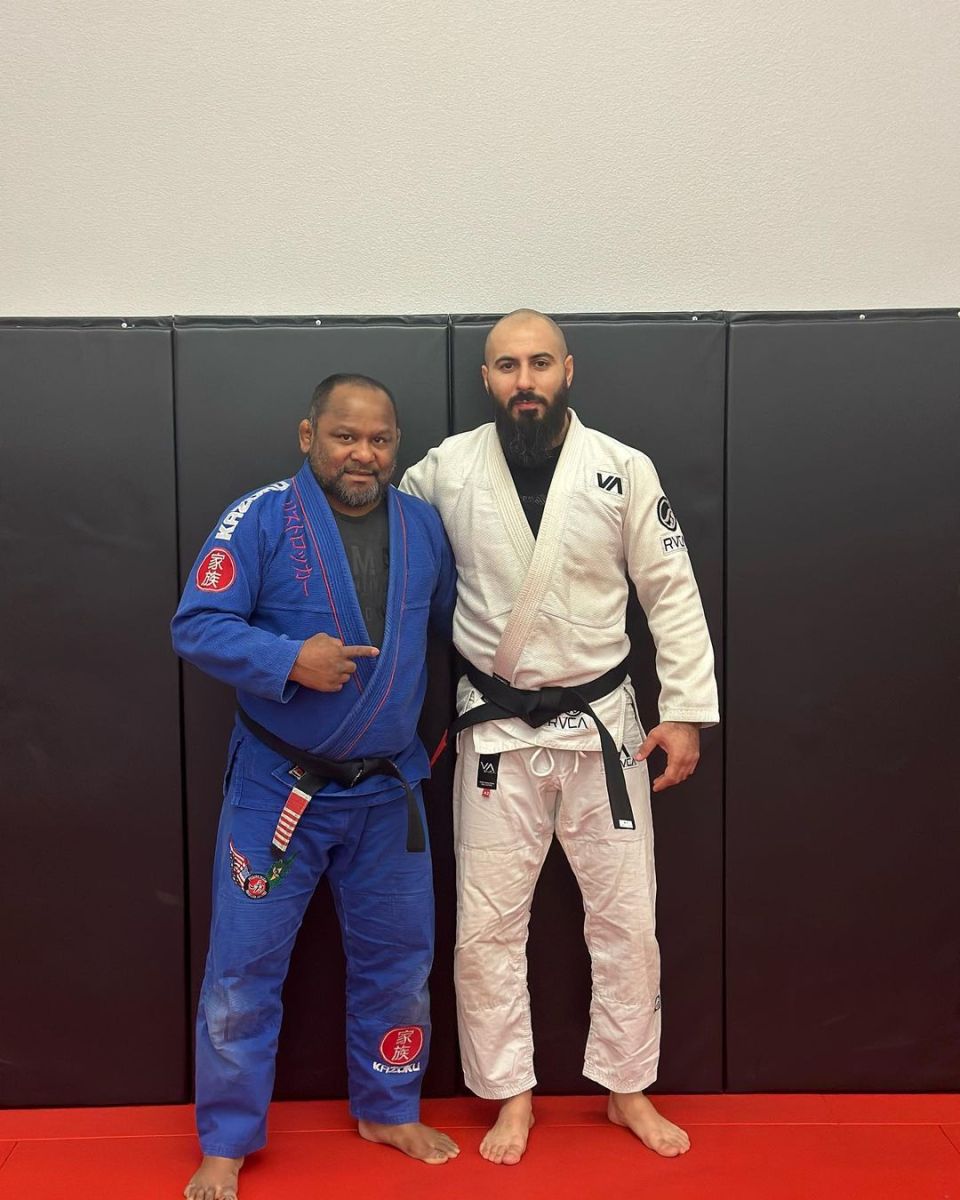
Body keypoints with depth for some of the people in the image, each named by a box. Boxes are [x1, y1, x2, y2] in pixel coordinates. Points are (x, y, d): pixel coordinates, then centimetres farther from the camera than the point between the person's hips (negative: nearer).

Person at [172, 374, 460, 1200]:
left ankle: (388, 1110, 40)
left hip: (387, 786, 4)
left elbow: (449, 630, 14)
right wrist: (288, 659, -29)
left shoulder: (423, 526, 1)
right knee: (244, 967, 6)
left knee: (398, 958, 16)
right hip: (277, 783, -4)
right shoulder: (261, 519, -13)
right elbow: (196, 626, -15)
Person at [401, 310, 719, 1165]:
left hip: (601, 724, 0)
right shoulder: (447, 469, -4)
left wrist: (686, 712, -5)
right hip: (496, 731, 0)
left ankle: (627, 1089, 33)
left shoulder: (625, 470, -5)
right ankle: (512, 1096, 30)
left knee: (626, 918, 11)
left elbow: (673, 593, -3)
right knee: (487, 925, 8)